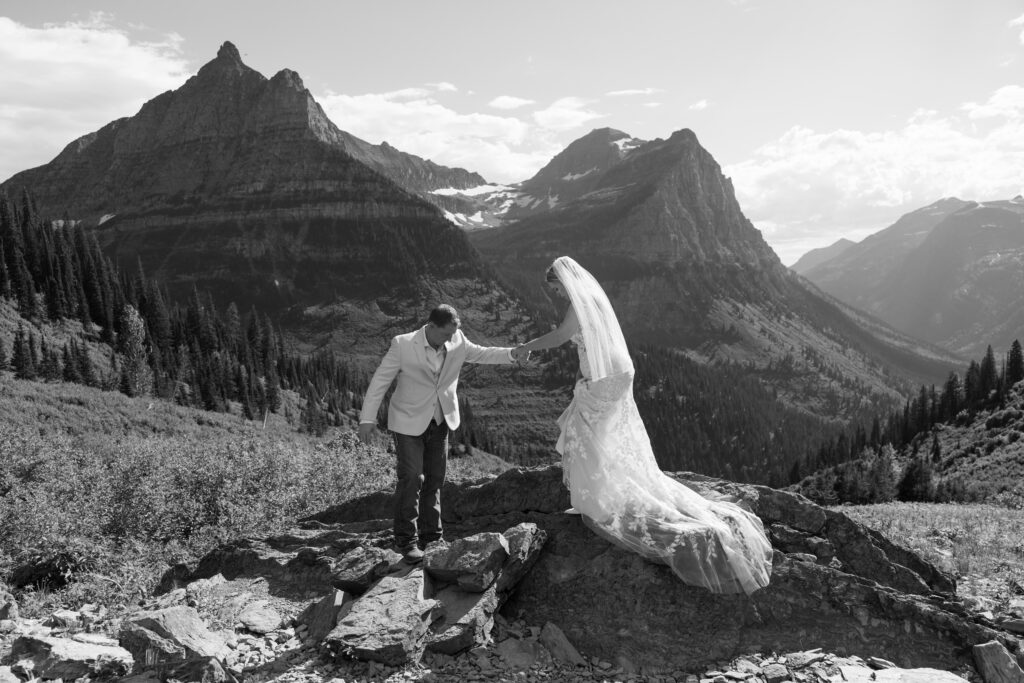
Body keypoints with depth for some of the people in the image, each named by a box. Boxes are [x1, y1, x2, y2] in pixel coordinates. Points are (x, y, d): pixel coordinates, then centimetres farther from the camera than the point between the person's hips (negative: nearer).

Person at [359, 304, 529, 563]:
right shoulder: (403, 344, -18)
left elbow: (480, 354, 8)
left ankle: (430, 536, 24)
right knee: (411, 479, -8)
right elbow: (380, 380, -12)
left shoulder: (457, 341, -7)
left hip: (440, 421, 5)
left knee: (435, 478, 11)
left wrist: (512, 354, -8)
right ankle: (406, 540, 5)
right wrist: (367, 418, -14)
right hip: (409, 422, -5)